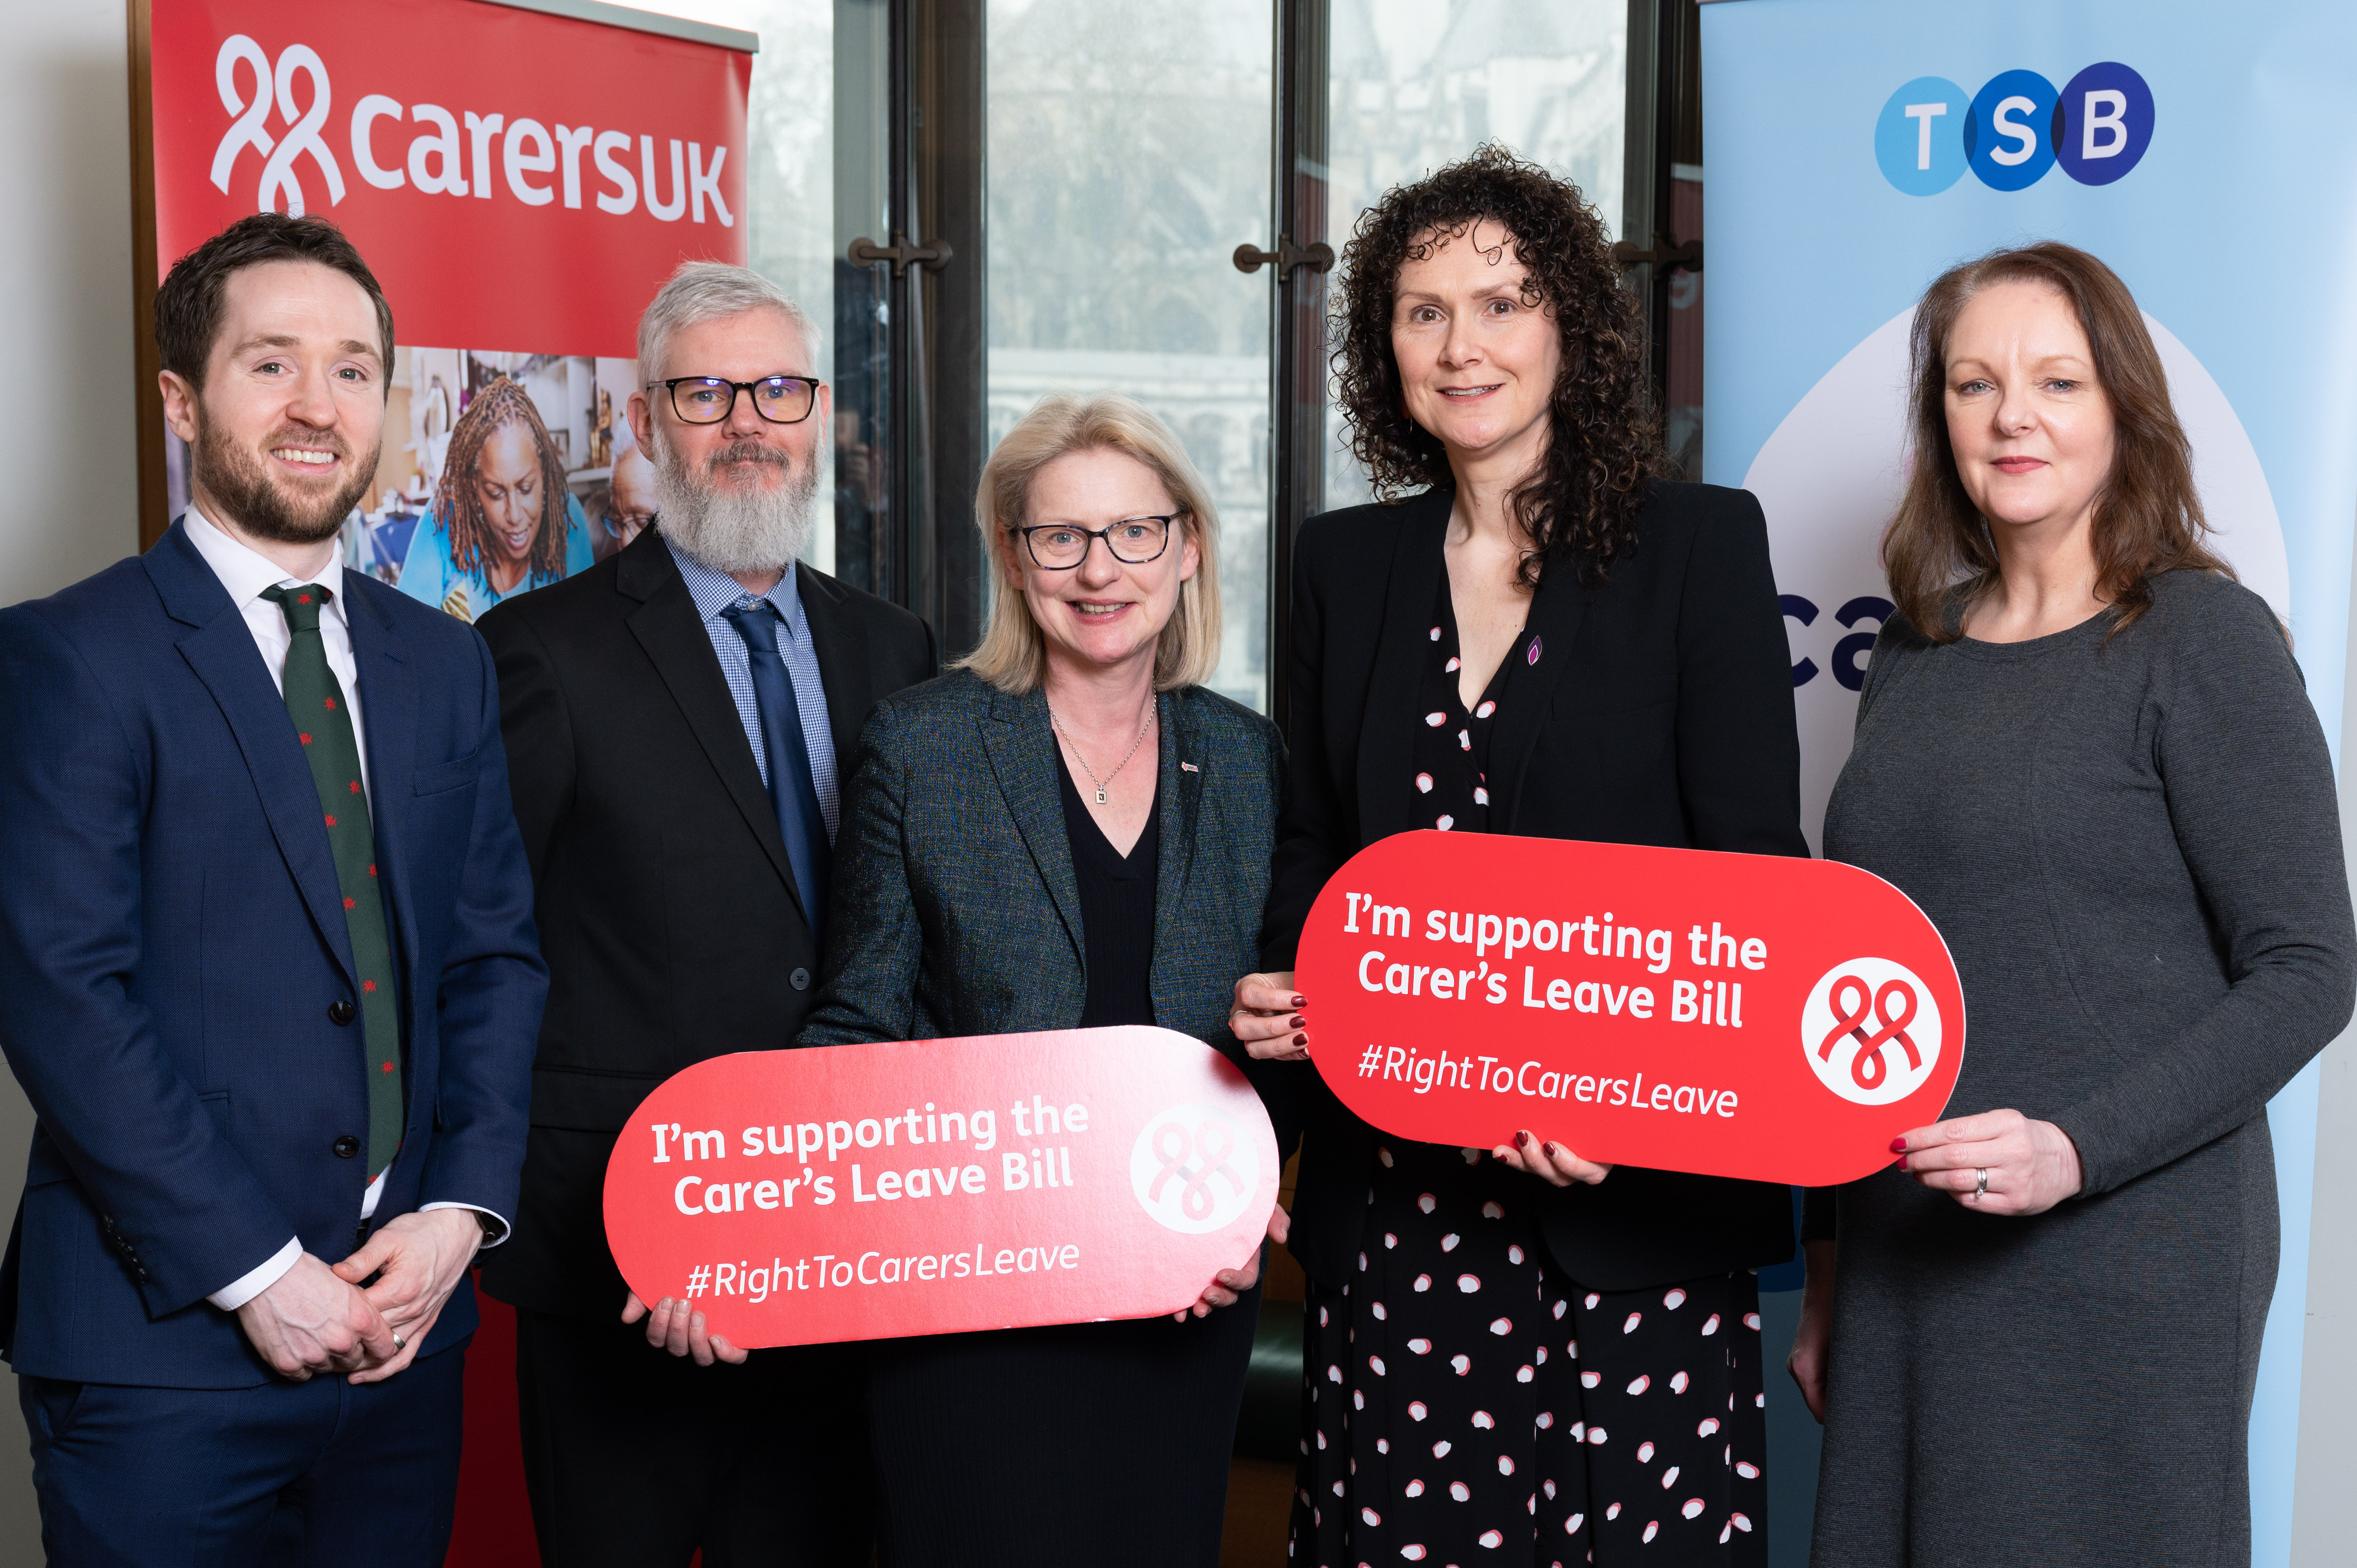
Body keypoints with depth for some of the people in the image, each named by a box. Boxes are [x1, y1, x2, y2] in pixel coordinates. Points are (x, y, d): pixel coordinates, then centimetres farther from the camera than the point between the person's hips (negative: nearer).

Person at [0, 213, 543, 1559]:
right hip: (164, 1346, -5)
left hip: (406, 1325, 5)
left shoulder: (447, 665, 12)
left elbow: (498, 955, 10)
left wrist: (460, 1211, -4)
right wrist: (255, 1272, -15)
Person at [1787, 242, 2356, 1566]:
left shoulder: (2203, 639, -6)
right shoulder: (1916, 659, 10)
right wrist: (1828, 1268, 15)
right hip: (1909, 1249, 5)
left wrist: (2076, 1149, -21)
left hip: (2122, 1263, -5)